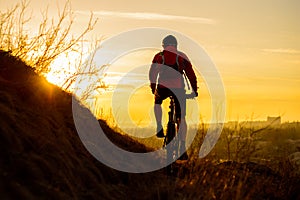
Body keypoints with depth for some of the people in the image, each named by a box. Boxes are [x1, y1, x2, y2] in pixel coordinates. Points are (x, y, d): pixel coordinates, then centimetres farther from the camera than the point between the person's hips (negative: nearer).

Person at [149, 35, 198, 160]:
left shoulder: (159, 56, 12)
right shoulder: (182, 57, 13)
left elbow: (152, 72, 15)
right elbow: (191, 74, 13)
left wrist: (153, 86, 29)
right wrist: (195, 90, 22)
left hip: (163, 87, 0)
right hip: (179, 88, 0)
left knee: (157, 102, 35)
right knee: (181, 118, 6)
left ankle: (159, 129, 20)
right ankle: (182, 149, -1)